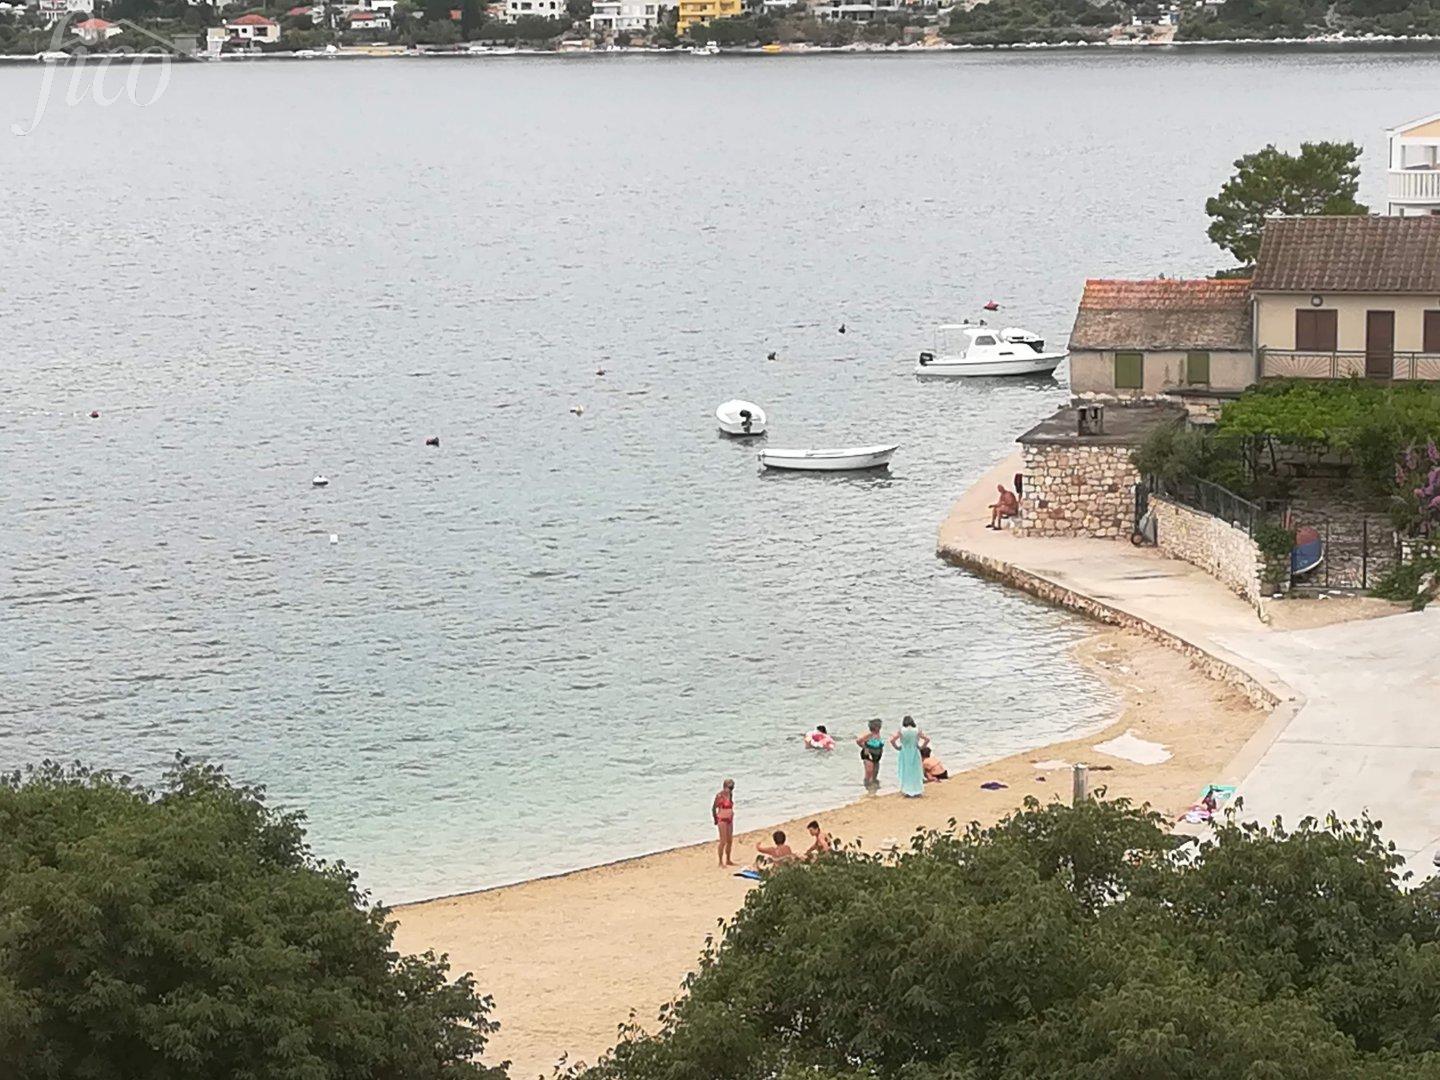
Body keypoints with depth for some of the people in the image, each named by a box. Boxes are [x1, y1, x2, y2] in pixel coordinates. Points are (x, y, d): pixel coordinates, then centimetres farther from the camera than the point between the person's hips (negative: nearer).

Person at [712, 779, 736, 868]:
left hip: (730, 820, 8)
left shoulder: (730, 794, 7)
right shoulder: (720, 795, -15)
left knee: (730, 841, 12)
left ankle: (728, 860, 23)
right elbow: (713, 808, -12)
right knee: (723, 841, -8)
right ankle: (721, 862, -2)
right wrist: (715, 819, -7)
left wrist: (732, 816, 16)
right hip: (722, 820, -8)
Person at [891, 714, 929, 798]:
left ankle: (906, 791, 12)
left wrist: (897, 747, 1)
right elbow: (927, 739, -7)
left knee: (905, 772, 10)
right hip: (915, 753, 1)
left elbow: (892, 740, -14)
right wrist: (921, 747, 5)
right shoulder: (917, 731, -6)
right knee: (915, 772, 13)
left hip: (904, 754, -1)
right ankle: (916, 790, 17)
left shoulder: (901, 731, -9)